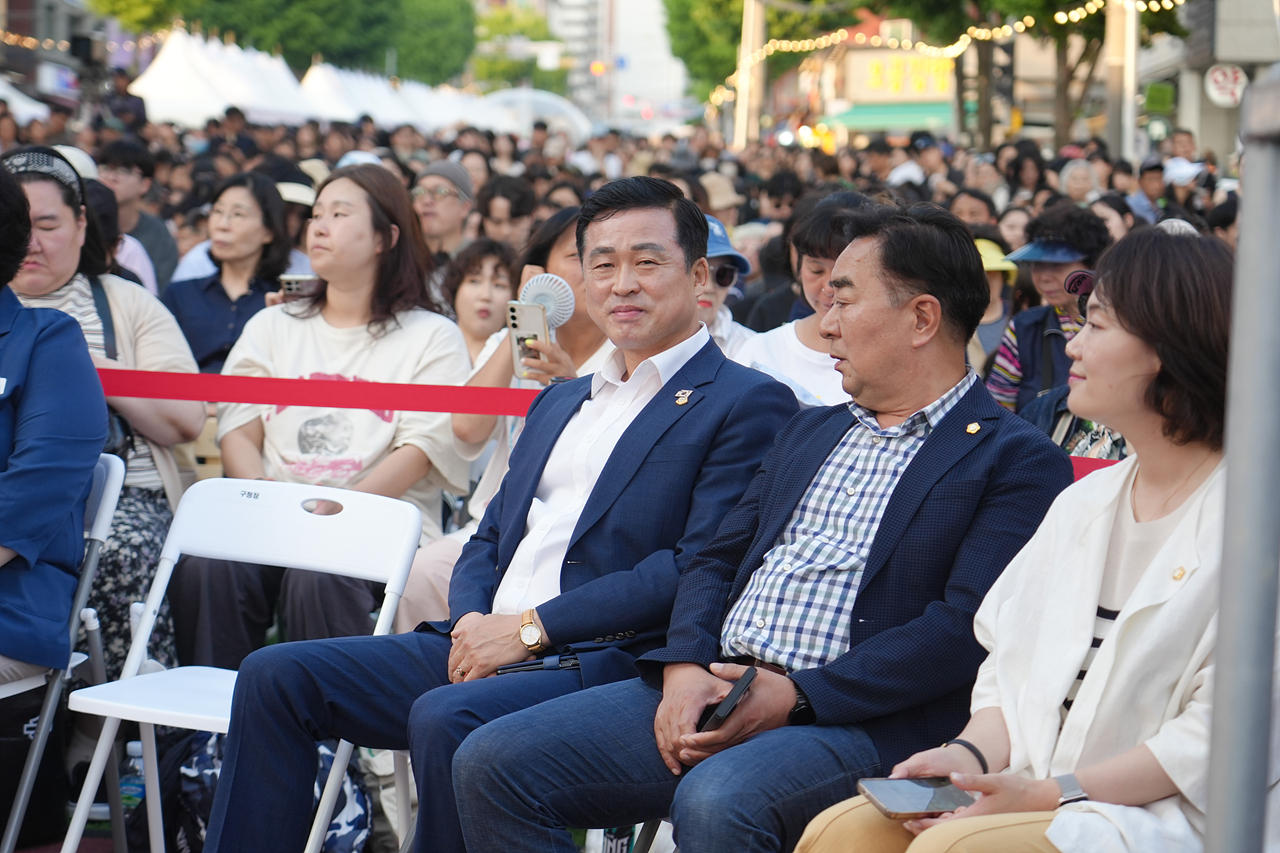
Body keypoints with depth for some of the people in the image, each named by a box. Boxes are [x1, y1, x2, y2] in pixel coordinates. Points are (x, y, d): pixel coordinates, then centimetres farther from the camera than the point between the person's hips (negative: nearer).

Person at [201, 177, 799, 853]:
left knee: (444, 718, -35)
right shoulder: (558, 402, 25)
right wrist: (472, 619, -1)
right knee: (276, 673, -7)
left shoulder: (748, 404, -2)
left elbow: (699, 569, -13)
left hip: (604, 664, -8)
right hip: (482, 647, 8)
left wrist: (531, 627, -14)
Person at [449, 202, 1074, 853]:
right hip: (708, 690, 7)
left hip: (856, 721, -7)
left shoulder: (1017, 461, 1)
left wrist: (798, 695, -17)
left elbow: (966, 627, -11)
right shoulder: (808, 432, 25)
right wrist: (687, 666, -3)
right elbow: (718, 561, 18)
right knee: (493, 763, -10)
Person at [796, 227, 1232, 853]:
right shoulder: (1082, 502, 20)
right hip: (1036, 794, 7)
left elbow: (1214, 737, -14)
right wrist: (971, 755, -1)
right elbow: (1011, 660, 20)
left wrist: (1052, 793, -17)